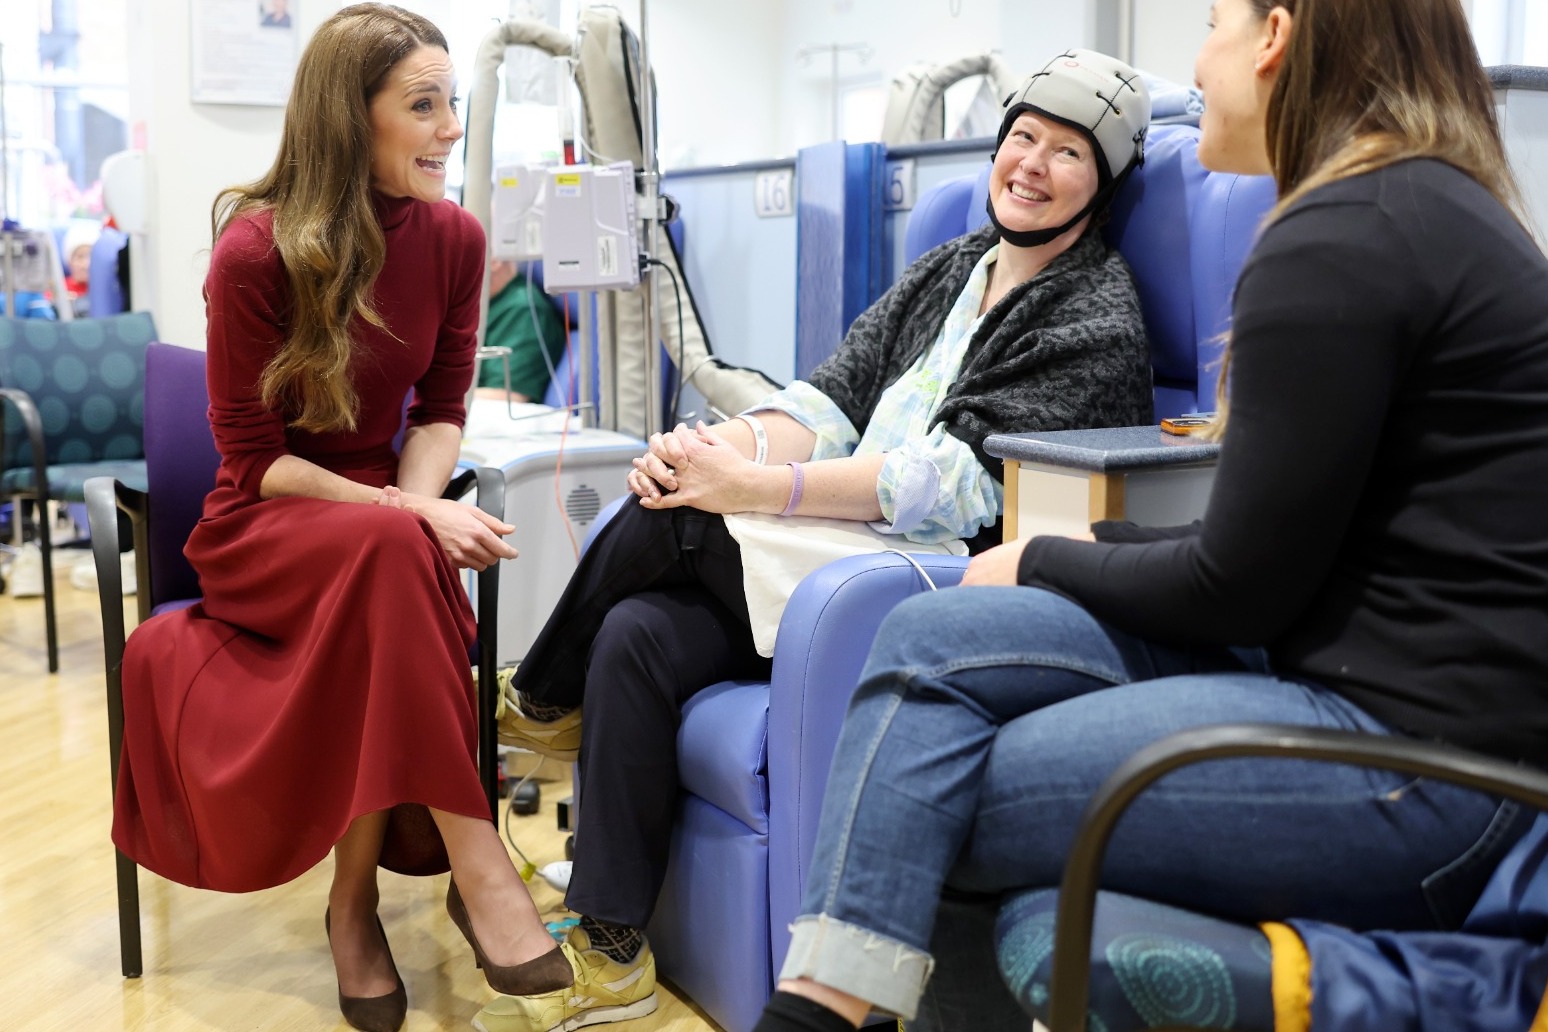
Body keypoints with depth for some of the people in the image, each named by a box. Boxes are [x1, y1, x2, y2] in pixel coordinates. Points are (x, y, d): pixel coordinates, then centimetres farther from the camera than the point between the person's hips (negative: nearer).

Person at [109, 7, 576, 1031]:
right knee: (388, 555, -37)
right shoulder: (258, 250, -14)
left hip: (382, 517, 4)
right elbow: (253, 457, -11)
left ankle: (357, 898, -18)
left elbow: (441, 410, 5)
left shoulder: (454, 237, -1)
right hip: (262, 527, -3)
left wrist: (420, 506, -17)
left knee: (403, 557, -33)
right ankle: (475, 864, -30)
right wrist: (400, 518, -24)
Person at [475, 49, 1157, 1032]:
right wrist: (724, 443, -14)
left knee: (671, 523, -21)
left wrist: (754, 486, -24)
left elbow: (959, 478, -20)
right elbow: (837, 395, 8)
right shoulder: (951, 267, 17)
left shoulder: (1098, 321, -7)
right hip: (853, 547, 7)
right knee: (636, 634, -17)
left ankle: (543, 702, 7)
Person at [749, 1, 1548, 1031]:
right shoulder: (1439, 207, 15)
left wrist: (1046, 564, 3)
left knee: (923, 811, -8)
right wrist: (1096, 551, 12)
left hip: (1422, 752, -9)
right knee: (930, 636, -2)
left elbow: (1240, 586, -13)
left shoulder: (1340, 239, -16)